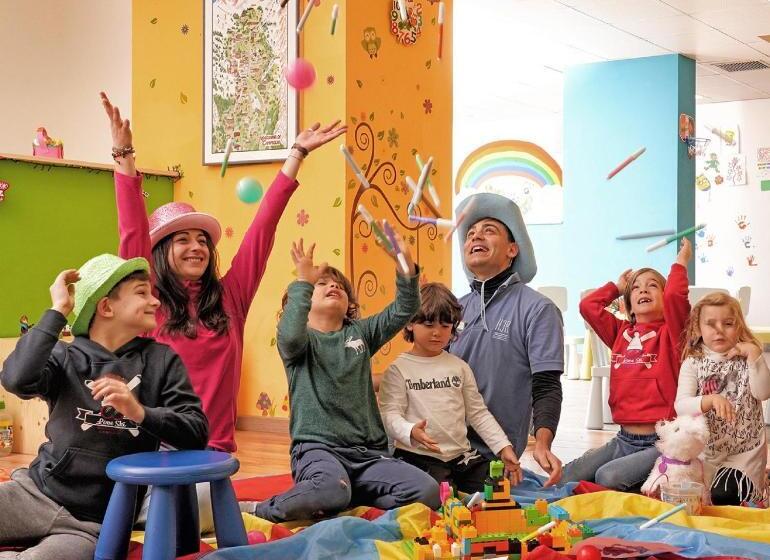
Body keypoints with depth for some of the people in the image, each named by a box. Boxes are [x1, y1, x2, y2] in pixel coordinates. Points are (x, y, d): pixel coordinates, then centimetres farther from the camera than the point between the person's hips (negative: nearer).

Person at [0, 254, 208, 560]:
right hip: (35, 493, 0)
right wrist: (58, 310, -13)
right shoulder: (66, 357, 2)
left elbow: (197, 433, -4)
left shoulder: (160, 360, 4)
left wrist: (140, 413, -21)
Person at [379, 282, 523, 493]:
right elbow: (390, 414, -8)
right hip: (418, 457, -5)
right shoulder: (399, 369, -1)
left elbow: (478, 413, 13)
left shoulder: (459, 367, 13)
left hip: (461, 453, 5)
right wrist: (411, 431, -30)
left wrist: (504, 448, 3)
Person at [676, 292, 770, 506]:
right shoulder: (693, 363, -3)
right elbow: (681, 406, -15)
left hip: (746, 449, -1)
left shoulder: (747, 359, 0)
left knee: (723, 497, -16)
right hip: (706, 447, 2)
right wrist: (711, 400, -34)